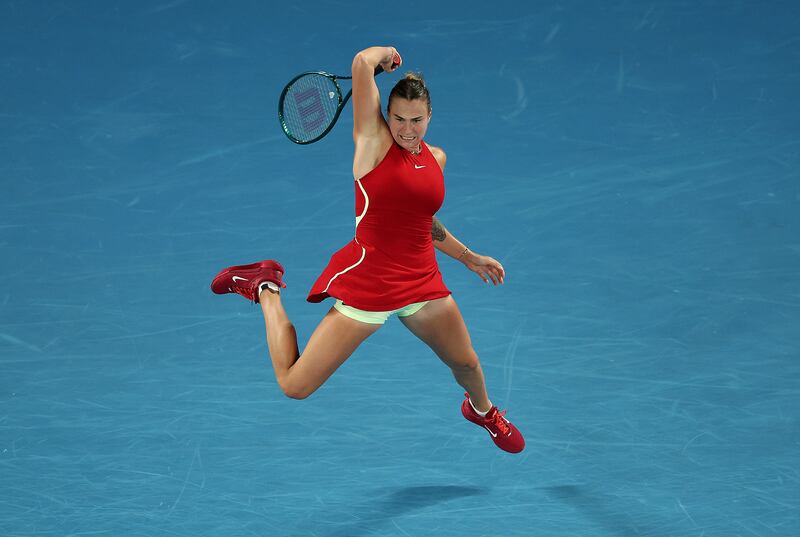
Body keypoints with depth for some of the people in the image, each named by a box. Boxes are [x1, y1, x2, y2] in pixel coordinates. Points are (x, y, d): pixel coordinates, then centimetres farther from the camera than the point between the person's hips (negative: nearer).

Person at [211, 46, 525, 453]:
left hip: (422, 281, 6)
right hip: (366, 285, -6)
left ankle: (481, 410, 55)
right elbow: (363, 62, -21)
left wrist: (470, 258, 27)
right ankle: (266, 289, 19)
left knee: (466, 365, 17)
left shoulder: (435, 158, 9)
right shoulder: (373, 141, -10)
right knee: (294, 386, -5)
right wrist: (386, 54, 0)